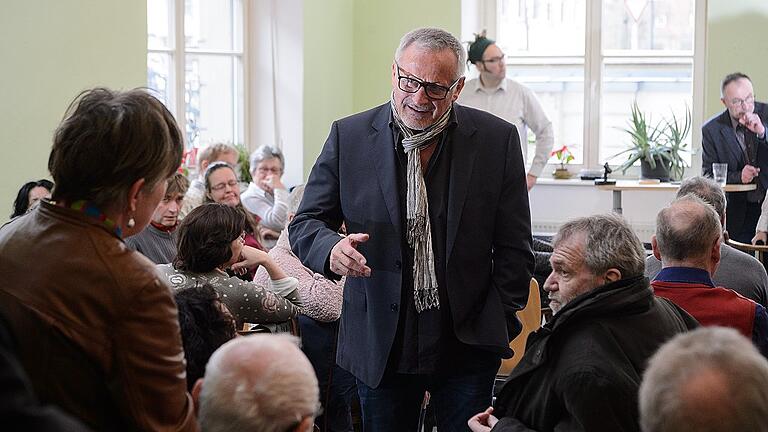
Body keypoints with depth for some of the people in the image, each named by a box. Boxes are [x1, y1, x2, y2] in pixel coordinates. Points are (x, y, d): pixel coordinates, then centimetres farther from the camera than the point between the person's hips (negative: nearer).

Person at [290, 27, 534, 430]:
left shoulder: (498, 140, -2)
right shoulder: (349, 137, -1)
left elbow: (513, 248, 3)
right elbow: (305, 224, 2)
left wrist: (500, 324, -3)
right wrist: (332, 248, -21)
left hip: (469, 344, 0)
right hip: (381, 346, 1)